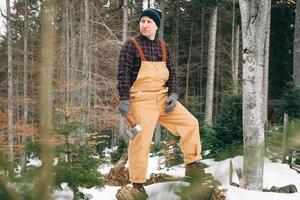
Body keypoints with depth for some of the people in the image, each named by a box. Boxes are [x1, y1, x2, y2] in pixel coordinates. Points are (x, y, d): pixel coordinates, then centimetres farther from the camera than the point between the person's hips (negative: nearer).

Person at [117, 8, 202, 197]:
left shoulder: (164, 47, 13)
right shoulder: (131, 45, -4)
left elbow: (172, 72, 13)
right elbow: (123, 73, -10)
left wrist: (173, 94, -2)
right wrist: (124, 99, -19)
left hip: (163, 97, 6)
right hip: (141, 100, -6)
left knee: (190, 123, 3)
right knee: (141, 140, -10)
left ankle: (192, 164, 15)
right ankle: (137, 183, 1)